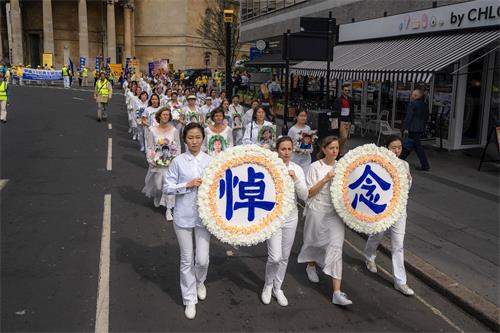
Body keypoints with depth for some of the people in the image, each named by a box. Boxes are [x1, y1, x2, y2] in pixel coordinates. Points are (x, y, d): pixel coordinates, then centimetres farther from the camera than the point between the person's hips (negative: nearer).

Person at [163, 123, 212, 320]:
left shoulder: (210, 161, -1)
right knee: (187, 260, 9)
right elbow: (167, 188, -5)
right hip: (183, 216, -1)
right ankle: (190, 299, 26)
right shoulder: (178, 161, -5)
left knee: (202, 259, 3)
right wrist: (187, 185, -17)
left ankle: (199, 282, 38)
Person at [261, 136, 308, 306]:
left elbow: (304, 196, -5)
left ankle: (277, 288, 33)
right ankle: (268, 285, 20)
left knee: (285, 257, 14)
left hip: (291, 217, 4)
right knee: (275, 257, -9)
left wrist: (295, 179, -19)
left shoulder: (297, 169, 0)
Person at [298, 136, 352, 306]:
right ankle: (311, 266, 52)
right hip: (317, 211, -2)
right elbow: (310, 192, -10)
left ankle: (337, 293, -10)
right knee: (315, 241, 17)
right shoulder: (315, 167, -6)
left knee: (336, 247, -9)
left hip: (335, 212, 2)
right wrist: (325, 179, -20)